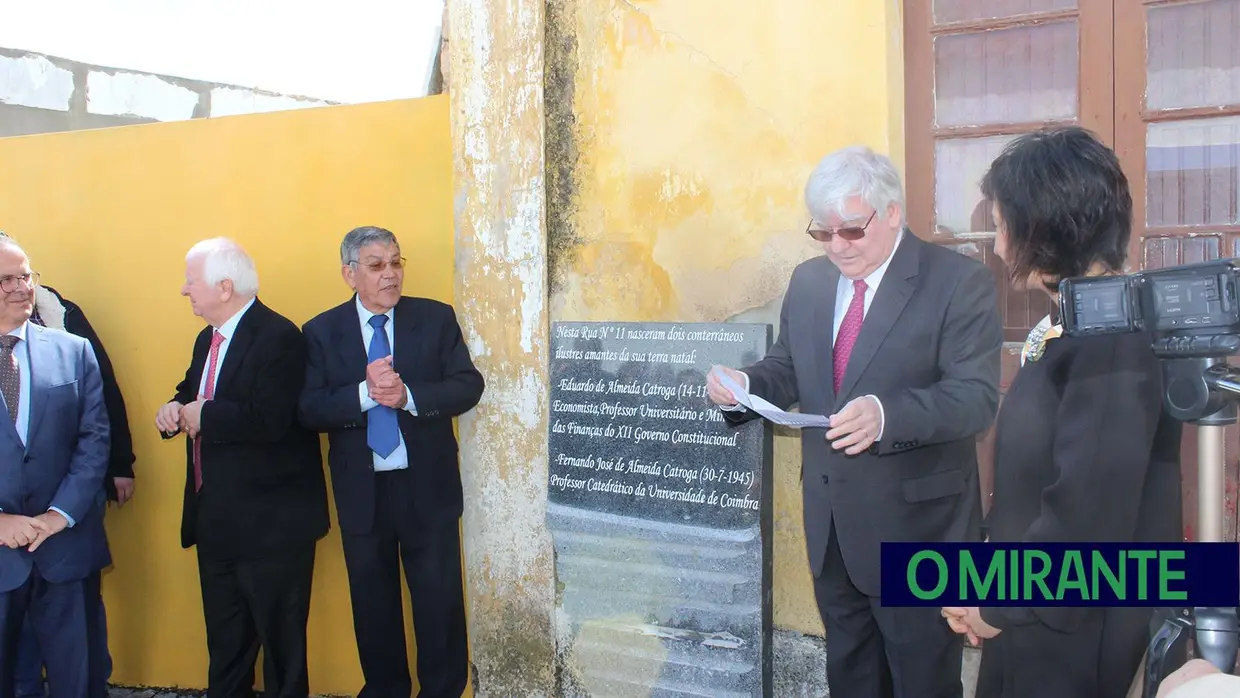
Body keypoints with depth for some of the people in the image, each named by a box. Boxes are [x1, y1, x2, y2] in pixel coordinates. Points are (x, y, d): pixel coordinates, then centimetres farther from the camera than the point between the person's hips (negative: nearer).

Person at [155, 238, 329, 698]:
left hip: (270, 521, -9)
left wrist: (203, 415, -17)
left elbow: (268, 420, -28)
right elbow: (191, 397, 19)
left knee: (280, 641, 5)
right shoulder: (208, 339, 13)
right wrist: (174, 408, -4)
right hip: (215, 519, 9)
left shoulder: (278, 337, -18)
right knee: (224, 643, 21)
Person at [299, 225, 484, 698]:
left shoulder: (436, 318, -1)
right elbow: (309, 410, -8)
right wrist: (364, 393, -24)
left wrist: (408, 395, -22)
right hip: (361, 492, 1)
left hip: (427, 487, -1)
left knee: (441, 601, 7)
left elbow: (469, 387, -8)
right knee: (372, 604, 16)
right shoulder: (321, 332, 0)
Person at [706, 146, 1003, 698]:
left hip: (916, 521, -5)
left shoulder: (960, 282, -13)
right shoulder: (808, 281, 6)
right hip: (830, 520, 6)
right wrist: (746, 387, -11)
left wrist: (887, 414, -39)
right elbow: (787, 371, 12)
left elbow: (977, 396, -21)